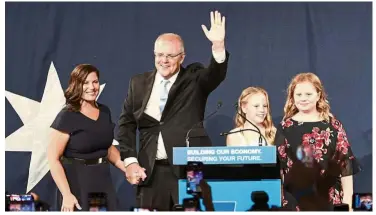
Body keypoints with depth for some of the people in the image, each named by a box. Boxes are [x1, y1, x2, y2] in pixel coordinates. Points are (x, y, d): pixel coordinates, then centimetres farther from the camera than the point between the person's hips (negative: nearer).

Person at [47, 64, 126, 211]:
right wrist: (66, 194, -22)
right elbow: (53, 159, -14)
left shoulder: (104, 111, 7)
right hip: (77, 183, -6)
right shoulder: (67, 117, -12)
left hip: (103, 180, 6)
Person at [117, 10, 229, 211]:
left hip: (189, 170, -2)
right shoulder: (139, 83, 10)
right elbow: (126, 124, 10)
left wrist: (218, 45, -35)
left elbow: (216, 74, -16)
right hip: (151, 172, 2)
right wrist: (130, 162, -1)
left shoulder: (194, 79, 4)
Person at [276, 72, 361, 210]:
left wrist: (347, 201, -1)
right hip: (294, 200, 0)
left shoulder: (333, 125, 4)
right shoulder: (285, 127, 4)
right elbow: (277, 165, 5)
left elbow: (346, 163, 4)